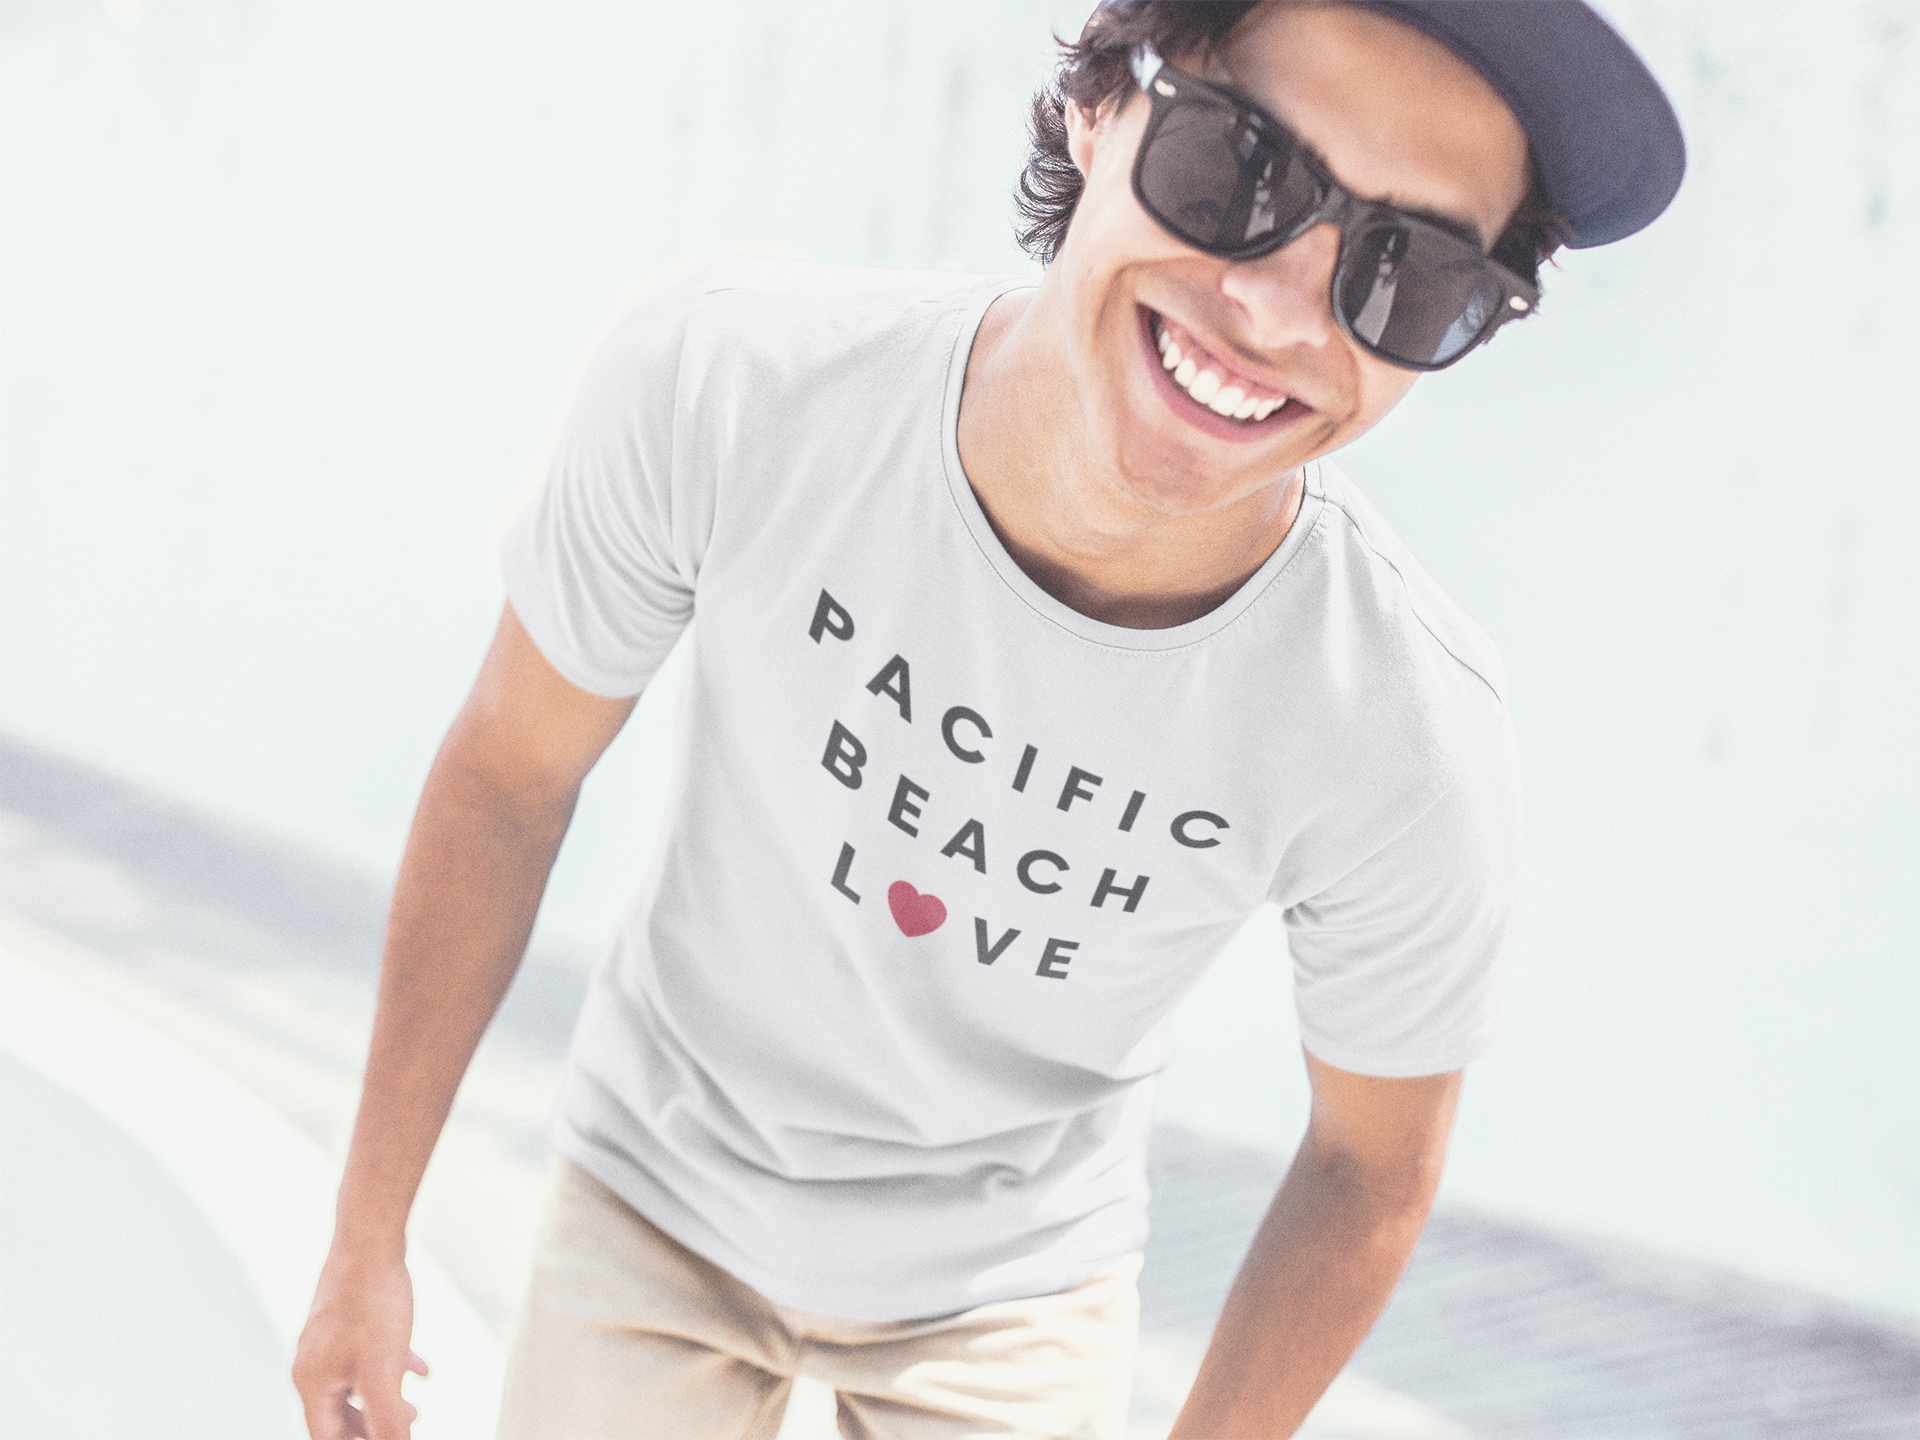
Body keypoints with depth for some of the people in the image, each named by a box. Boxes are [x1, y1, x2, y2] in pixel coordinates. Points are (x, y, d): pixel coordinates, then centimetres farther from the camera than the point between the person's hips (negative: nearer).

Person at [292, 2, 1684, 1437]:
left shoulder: (1411, 746, -30)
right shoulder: (728, 380, -29)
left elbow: (1373, 1169, -11)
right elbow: (510, 776, -12)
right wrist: (370, 1232, -4)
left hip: (1007, 1294, 0)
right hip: (656, 1194, 1)